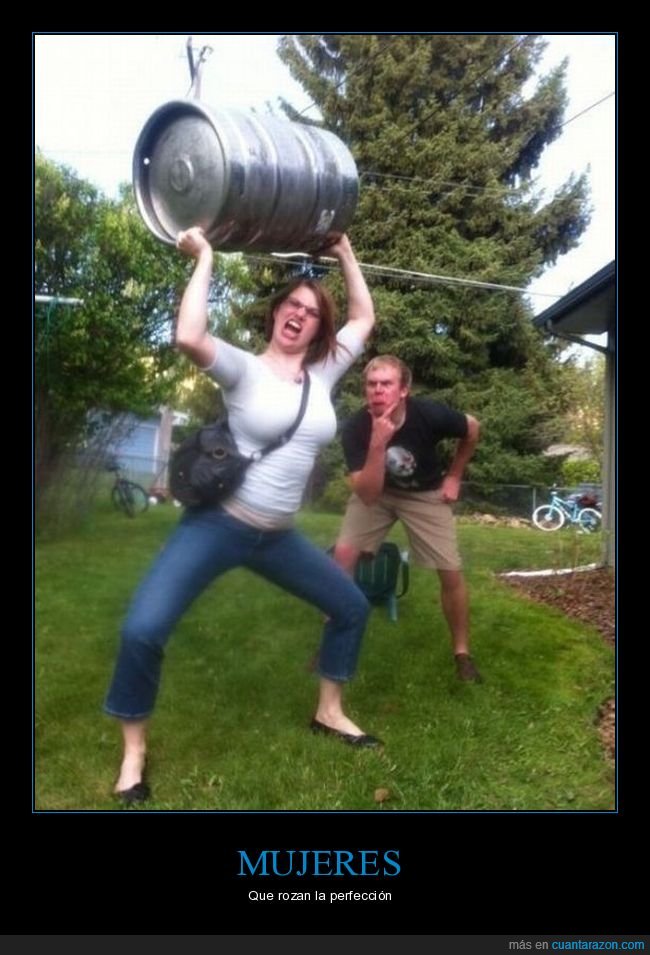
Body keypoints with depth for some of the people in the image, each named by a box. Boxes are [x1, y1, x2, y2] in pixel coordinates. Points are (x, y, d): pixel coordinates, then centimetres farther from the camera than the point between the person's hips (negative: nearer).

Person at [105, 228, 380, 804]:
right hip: (219, 525, -6)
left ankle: (329, 713, 34)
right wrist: (205, 259, -17)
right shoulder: (244, 369, -8)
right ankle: (134, 752, 5)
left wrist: (346, 255, 17)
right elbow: (189, 337, -28)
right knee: (143, 630, -20)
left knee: (352, 608, 14)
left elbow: (365, 319, 16)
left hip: (278, 537, 6)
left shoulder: (324, 374, 7)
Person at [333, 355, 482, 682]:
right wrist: (378, 444, -46)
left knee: (451, 572, -6)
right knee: (343, 554, -14)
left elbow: (472, 429, -5)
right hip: (376, 492, 1)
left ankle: (462, 653, 16)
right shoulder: (356, 428, -29)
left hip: (425, 494, 0)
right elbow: (368, 495, -34)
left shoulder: (430, 414, -29)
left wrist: (453, 477, -3)